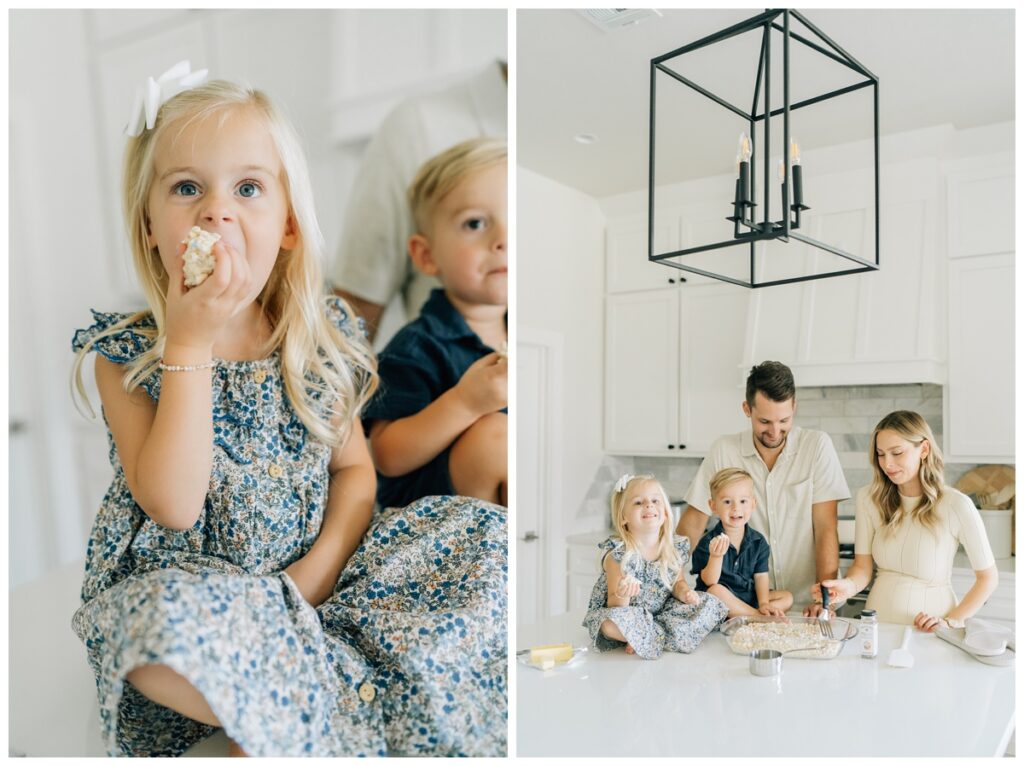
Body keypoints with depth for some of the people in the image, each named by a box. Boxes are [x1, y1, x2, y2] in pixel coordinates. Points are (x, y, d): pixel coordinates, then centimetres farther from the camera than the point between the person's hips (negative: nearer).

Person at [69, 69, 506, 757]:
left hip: (313, 578, 4)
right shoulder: (126, 353, -8)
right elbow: (172, 507, -20)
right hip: (192, 589, -3)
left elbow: (354, 468, 5)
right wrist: (190, 342, -23)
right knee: (164, 621, -39)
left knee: (484, 529, -13)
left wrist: (324, 561, -13)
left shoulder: (322, 336, -1)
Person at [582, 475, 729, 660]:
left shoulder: (677, 547, -4)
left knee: (709, 603, -5)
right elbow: (614, 607, -16)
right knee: (610, 624, -36)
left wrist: (684, 593, -11)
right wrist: (622, 596, -39)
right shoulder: (618, 554, -18)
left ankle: (647, 638, -13)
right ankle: (665, 635, -13)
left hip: (664, 613, 6)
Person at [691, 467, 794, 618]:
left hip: (749, 597, 5)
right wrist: (716, 556, -36)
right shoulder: (708, 542, -13)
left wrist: (764, 603, -15)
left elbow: (761, 576, 1)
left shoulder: (758, 541, 1)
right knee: (716, 591, -35)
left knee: (787, 597, -6)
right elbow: (710, 582, -19)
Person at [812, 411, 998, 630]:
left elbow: (988, 576, 1)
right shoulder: (869, 498, 1)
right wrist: (849, 585, -20)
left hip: (929, 629, -2)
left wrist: (950, 621, -6)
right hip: (878, 623, 2)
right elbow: (863, 566, 1)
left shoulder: (956, 505, -8)